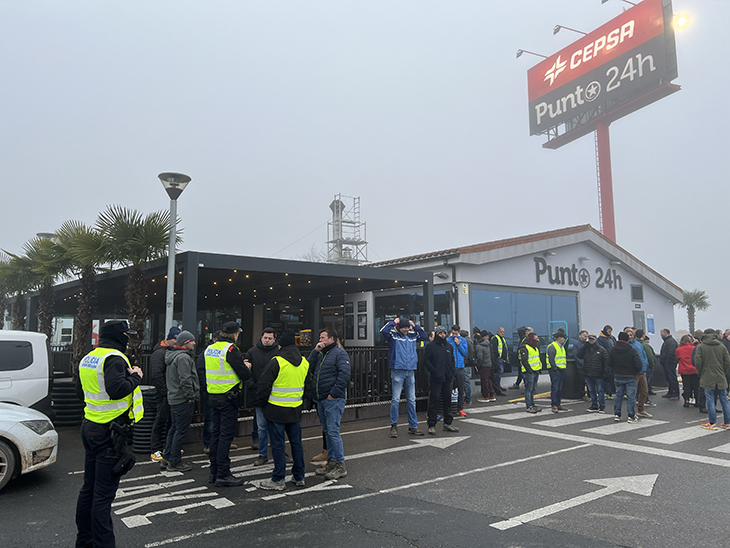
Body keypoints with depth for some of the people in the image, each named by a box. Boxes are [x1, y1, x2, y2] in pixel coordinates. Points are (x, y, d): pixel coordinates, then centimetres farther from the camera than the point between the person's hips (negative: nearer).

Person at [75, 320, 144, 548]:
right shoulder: (114, 358, -18)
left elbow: (80, 391, 22)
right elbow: (117, 389, -32)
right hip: (110, 433, -10)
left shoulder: (88, 358, 12)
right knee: (104, 493, -3)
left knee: (89, 487, 19)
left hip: (90, 427, 10)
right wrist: (135, 376, -16)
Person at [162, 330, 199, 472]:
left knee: (174, 428, 18)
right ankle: (174, 463, 5)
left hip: (173, 398, 11)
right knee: (181, 430, -2)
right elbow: (185, 380, -24)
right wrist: (191, 396, -15)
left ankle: (166, 459, 25)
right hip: (183, 400, -11)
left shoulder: (172, 355, 15)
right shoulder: (183, 357, -18)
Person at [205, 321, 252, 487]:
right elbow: (245, 374, -18)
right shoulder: (231, 349, -16)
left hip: (213, 397, 8)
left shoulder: (210, 348, 9)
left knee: (216, 432, 16)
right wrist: (247, 368, 5)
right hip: (228, 398, -8)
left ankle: (214, 471, 24)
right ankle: (223, 475, 3)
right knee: (226, 435, -2)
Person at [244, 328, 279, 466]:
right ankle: (263, 455, 20)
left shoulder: (279, 352, -4)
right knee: (261, 427, 9)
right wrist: (252, 386, -6)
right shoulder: (252, 352, 5)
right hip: (258, 395, 2)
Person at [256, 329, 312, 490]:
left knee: (278, 445, 2)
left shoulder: (277, 362, -15)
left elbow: (264, 385, -11)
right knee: (296, 443, 15)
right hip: (296, 411, 6)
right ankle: (299, 477, 23)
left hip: (276, 411, -6)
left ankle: (278, 480, 9)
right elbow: (309, 387, 15)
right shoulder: (304, 362, 6)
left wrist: (260, 403, 3)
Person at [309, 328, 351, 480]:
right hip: (321, 399, 9)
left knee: (333, 431, -9)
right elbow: (309, 367, 9)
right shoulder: (321, 353, 18)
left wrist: (333, 394, -19)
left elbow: (344, 375, -17)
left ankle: (340, 466, -2)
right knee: (327, 431, 14)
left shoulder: (339, 353, -8)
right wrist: (315, 351, 0)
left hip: (333, 399, -9)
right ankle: (331, 462, 23)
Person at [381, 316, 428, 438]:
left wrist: (415, 326, 12)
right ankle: (394, 426, 7)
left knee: (412, 400, 9)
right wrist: (393, 322, -7)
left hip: (410, 371, 5)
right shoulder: (393, 335, -2)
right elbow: (383, 331, -19)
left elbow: (424, 336, 21)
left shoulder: (412, 336, 12)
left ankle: (413, 426, 18)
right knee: (395, 400, -3)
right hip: (397, 371, -5)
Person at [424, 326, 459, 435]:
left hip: (448, 378, 6)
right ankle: (432, 425, 2)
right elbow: (426, 361, -9)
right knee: (434, 400, -4)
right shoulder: (430, 346, -4)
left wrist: (453, 372, 8)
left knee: (447, 400, 12)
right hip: (436, 379, -6)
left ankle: (448, 423, 22)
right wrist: (434, 371, -18)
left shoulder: (449, 346, 15)